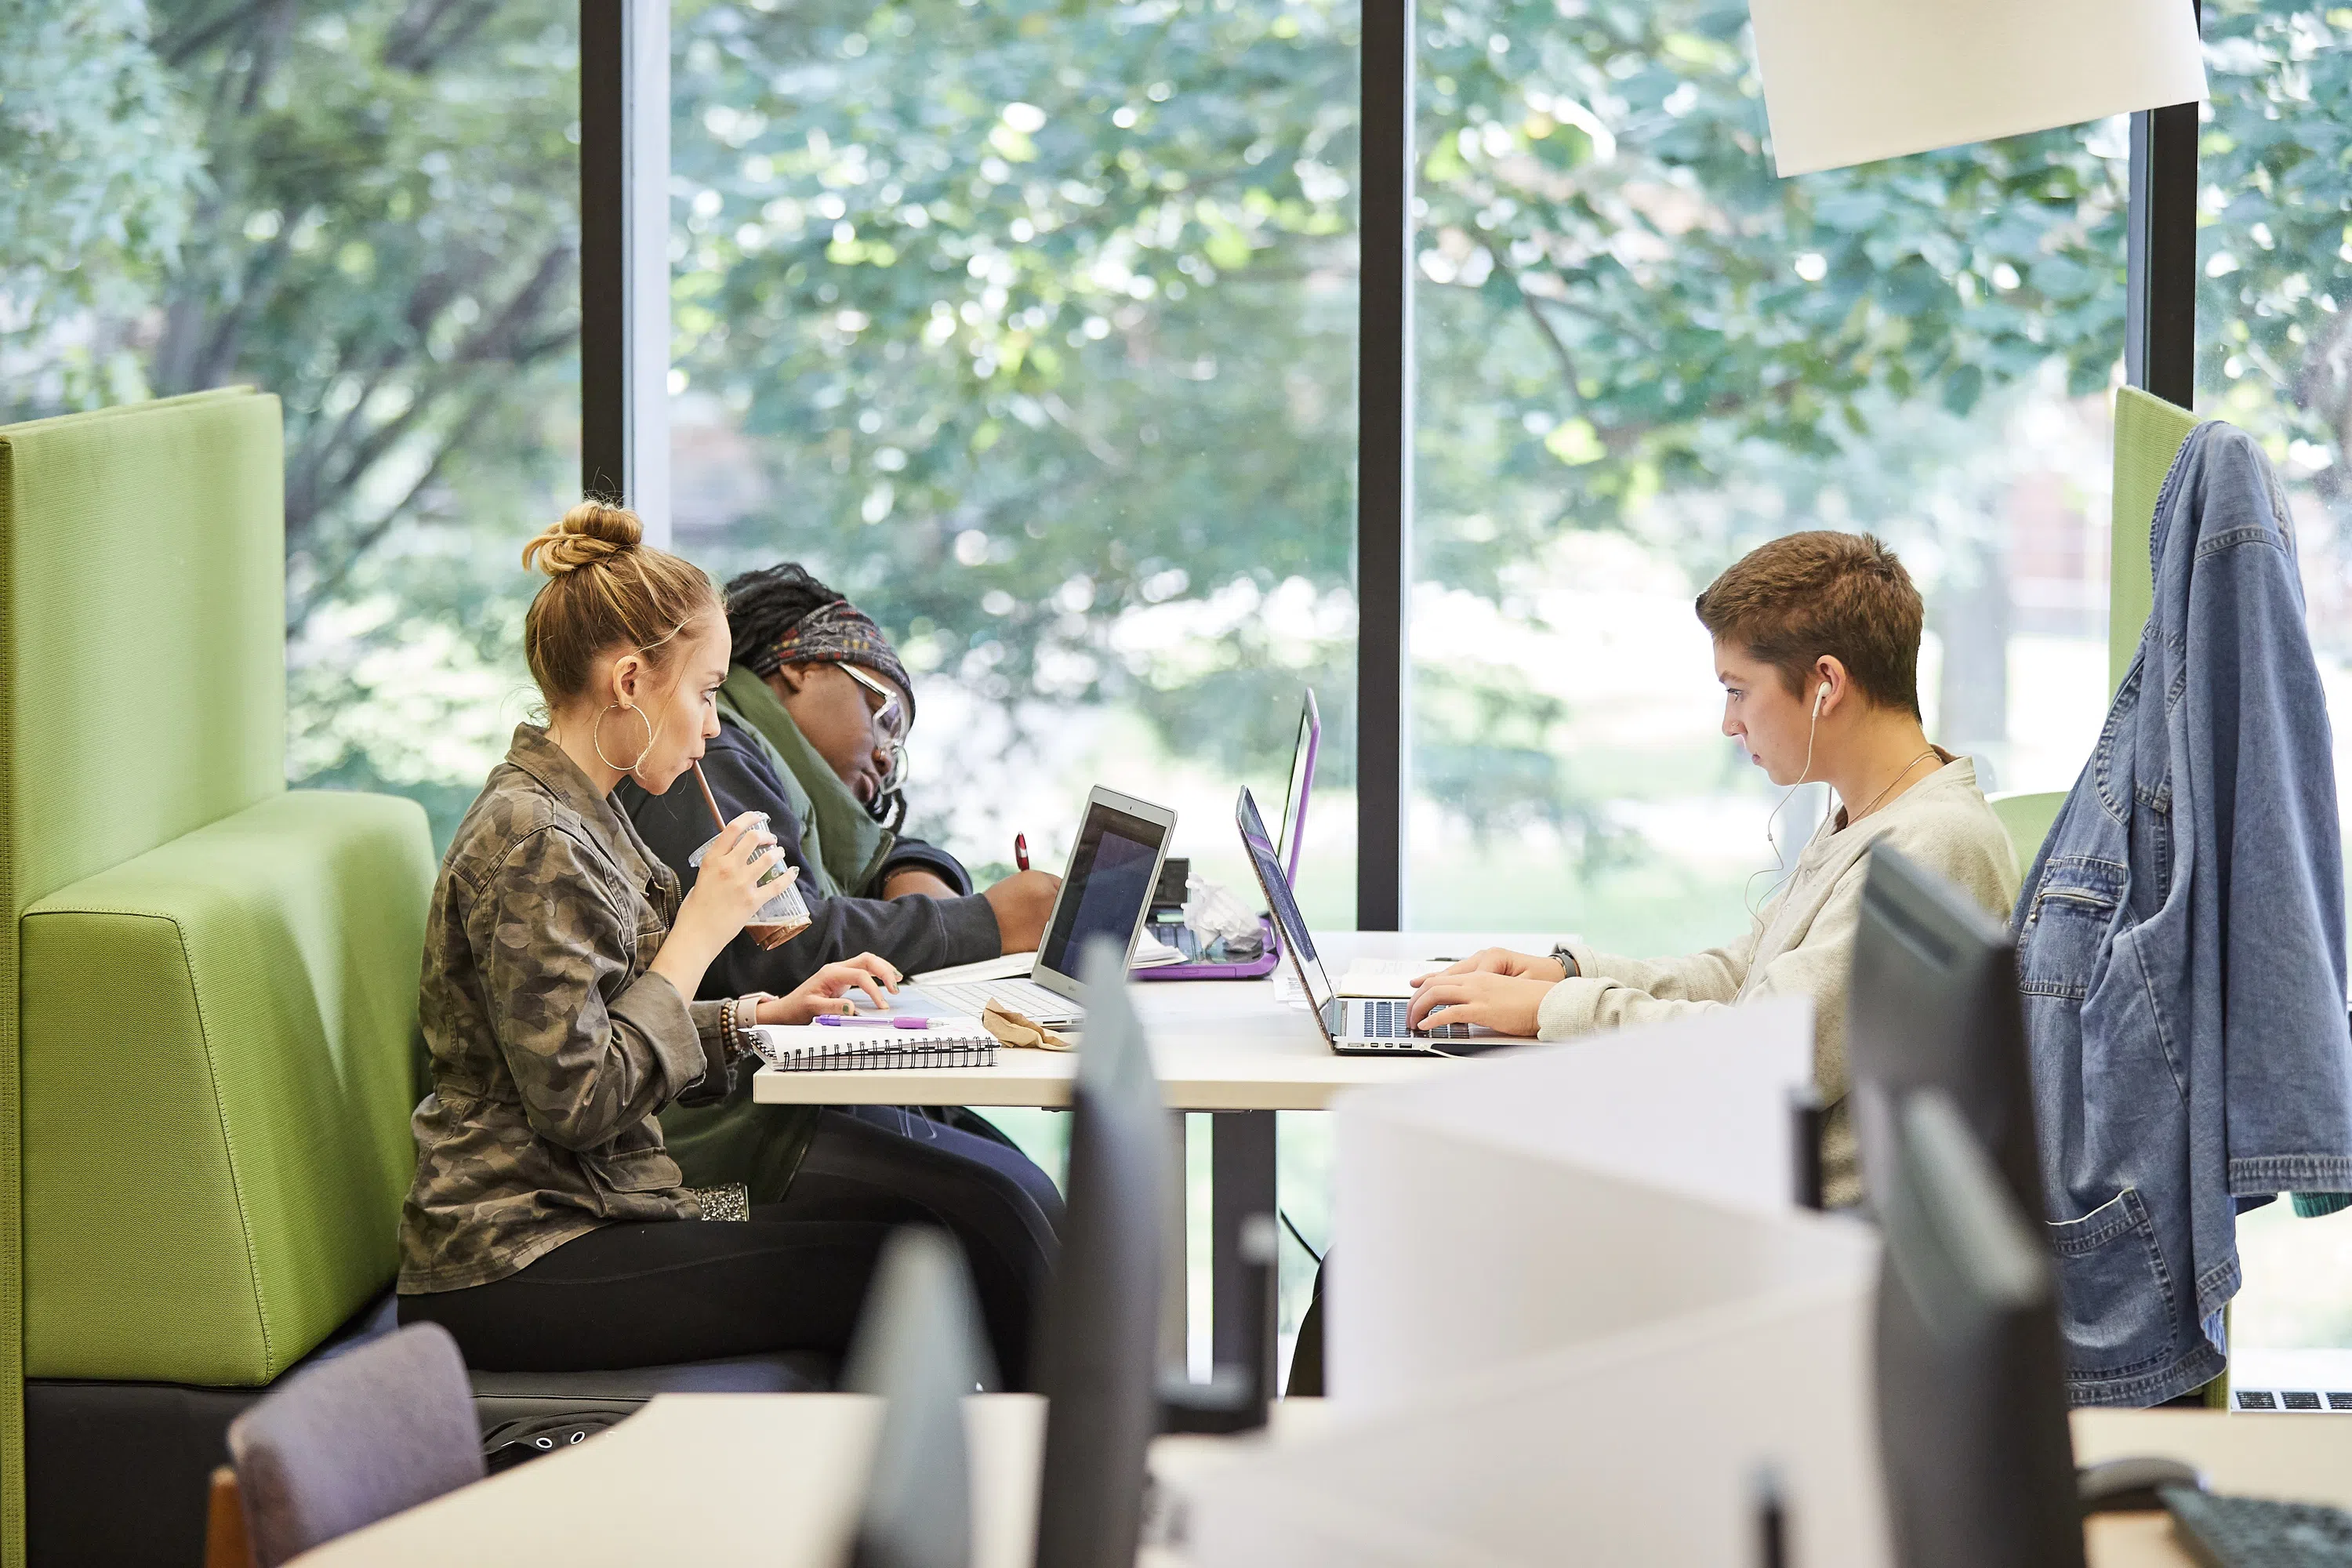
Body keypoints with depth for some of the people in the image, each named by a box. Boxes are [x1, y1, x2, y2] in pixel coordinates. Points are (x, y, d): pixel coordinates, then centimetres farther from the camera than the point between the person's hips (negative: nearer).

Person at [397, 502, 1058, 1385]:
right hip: (518, 1264, -10)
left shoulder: (579, 816, 14)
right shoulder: (531, 842, -17)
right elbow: (577, 1100, -21)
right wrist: (697, 938, -13)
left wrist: (762, 1016, 10)